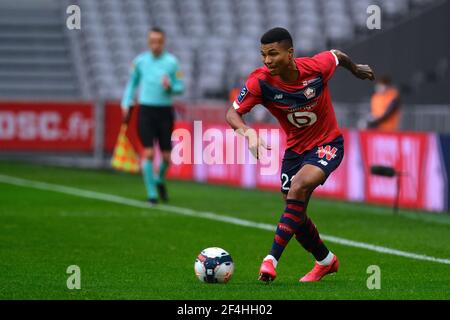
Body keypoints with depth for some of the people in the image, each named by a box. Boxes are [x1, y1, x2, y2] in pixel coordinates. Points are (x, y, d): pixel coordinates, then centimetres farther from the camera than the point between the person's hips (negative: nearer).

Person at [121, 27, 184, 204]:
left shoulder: (172, 62, -1)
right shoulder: (140, 61, 2)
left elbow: (180, 87, 3)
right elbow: (132, 82, 18)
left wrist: (170, 87, -18)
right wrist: (126, 104, 9)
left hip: (165, 111, 1)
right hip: (146, 111, 0)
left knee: (167, 157, 3)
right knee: (149, 153, -12)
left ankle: (160, 179, 36)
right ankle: (151, 193, -1)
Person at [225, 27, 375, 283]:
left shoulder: (317, 67, -22)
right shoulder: (260, 81, -20)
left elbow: (337, 56, 1)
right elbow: (233, 113, -21)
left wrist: (356, 69, 22)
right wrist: (247, 132, -43)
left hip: (327, 144, -4)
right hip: (295, 148, 4)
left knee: (298, 187, -30)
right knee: (296, 215, 8)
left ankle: (272, 259, -31)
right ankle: (326, 261, 37)